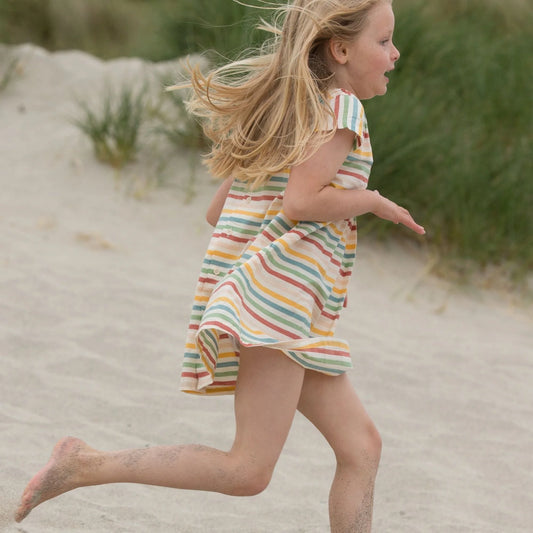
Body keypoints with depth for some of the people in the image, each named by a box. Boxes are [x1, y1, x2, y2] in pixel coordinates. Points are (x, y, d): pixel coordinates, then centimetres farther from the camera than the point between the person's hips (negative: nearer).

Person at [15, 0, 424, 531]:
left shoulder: (276, 111, 22)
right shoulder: (340, 107, -5)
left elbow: (217, 210, 23)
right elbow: (299, 200, -19)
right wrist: (373, 200, -4)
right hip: (278, 294, -10)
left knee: (361, 447, 8)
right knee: (248, 472, -12)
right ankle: (84, 464, -11)